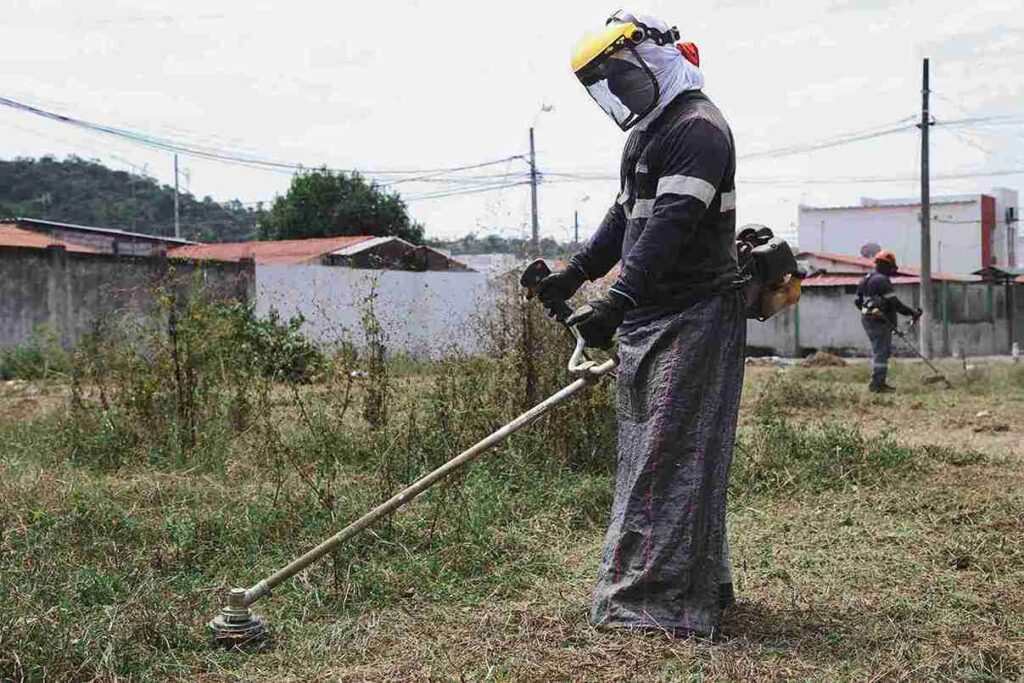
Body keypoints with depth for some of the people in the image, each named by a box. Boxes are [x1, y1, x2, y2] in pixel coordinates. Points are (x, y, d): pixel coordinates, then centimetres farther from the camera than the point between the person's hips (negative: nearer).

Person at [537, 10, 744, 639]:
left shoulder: (698, 128, -14)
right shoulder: (647, 134, 19)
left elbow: (670, 227, -26)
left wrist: (618, 302, -33)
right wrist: (576, 274, 24)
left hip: (694, 318, -11)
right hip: (649, 317, 11)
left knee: (669, 456, -11)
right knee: (651, 452, 14)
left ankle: (665, 602, -8)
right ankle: (701, 585, 25)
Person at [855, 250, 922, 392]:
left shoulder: (866, 279, 14)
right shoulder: (882, 280, -16)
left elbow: (859, 301, 18)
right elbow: (894, 303, -18)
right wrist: (912, 312, -12)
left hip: (867, 318, 10)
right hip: (879, 321, -10)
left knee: (878, 352, 17)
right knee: (881, 352, -6)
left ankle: (878, 382, 22)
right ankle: (877, 383, -7)